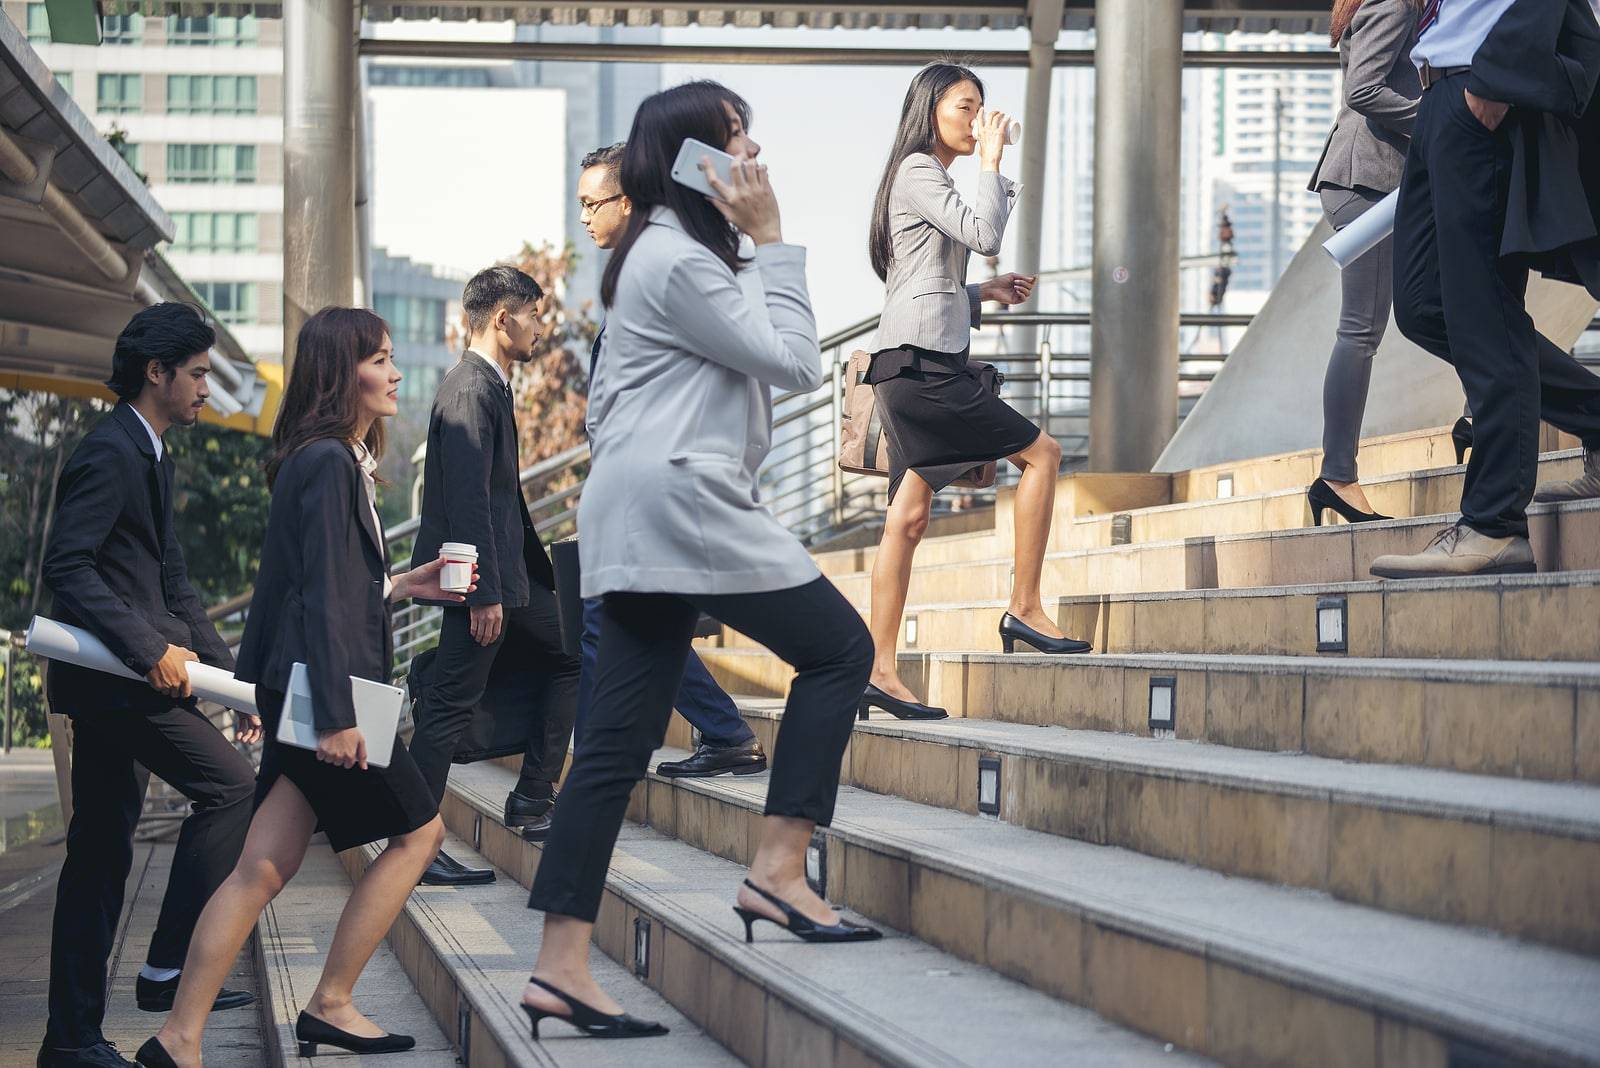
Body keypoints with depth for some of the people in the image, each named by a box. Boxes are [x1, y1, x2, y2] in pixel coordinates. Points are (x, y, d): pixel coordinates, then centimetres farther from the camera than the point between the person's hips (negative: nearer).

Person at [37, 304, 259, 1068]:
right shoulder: (109, 453, -12)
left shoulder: (152, 458, 20)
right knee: (229, 784, -13)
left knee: (102, 856, 9)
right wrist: (150, 648, -24)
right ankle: (169, 967, -8)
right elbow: (66, 567, -20)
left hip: (126, 676, 10)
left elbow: (173, 583, 23)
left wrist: (229, 674, 15)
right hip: (115, 678, -10)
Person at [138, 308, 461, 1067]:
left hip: (302, 690, 9)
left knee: (263, 869, 5)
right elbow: (322, 597, -19)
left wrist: (400, 586, 23)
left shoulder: (334, 460, 16)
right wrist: (336, 714, -22)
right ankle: (331, 1007, 9)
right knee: (418, 830, 5)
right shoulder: (329, 463, -14)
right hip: (326, 688, -9)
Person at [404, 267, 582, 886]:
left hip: (505, 574, 11)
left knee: (570, 660, 16)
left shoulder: (488, 386, 16)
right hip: (481, 578, -11)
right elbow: (467, 499, -22)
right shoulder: (472, 391, -16)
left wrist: (532, 577, 22)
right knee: (450, 703, -6)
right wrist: (485, 594, -25)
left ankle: (531, 803, 15)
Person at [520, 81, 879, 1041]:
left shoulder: (656, 252, 23)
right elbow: (794, 360, -10)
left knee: (621, 739, 3)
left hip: (639, 515, 10)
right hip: (683, 501, -10)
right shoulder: (679, 260, -10)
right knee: (840, 646, -1)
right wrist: (772, 237, -6)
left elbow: (606, 403, 28)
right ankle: (779, 872, -6)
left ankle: (562, 968, -1)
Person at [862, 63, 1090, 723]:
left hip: (912, 367, 10)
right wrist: (991, 161, -8)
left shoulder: (925, 175, 25)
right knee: (1041, 453, -5)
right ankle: (1025, 609, -4)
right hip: (923, 363, -10)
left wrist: (984, 293, 17)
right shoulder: (919, 171, -5)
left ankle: (880, 670, -1)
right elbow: (984, 235, -18)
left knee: (909, 517, 3)